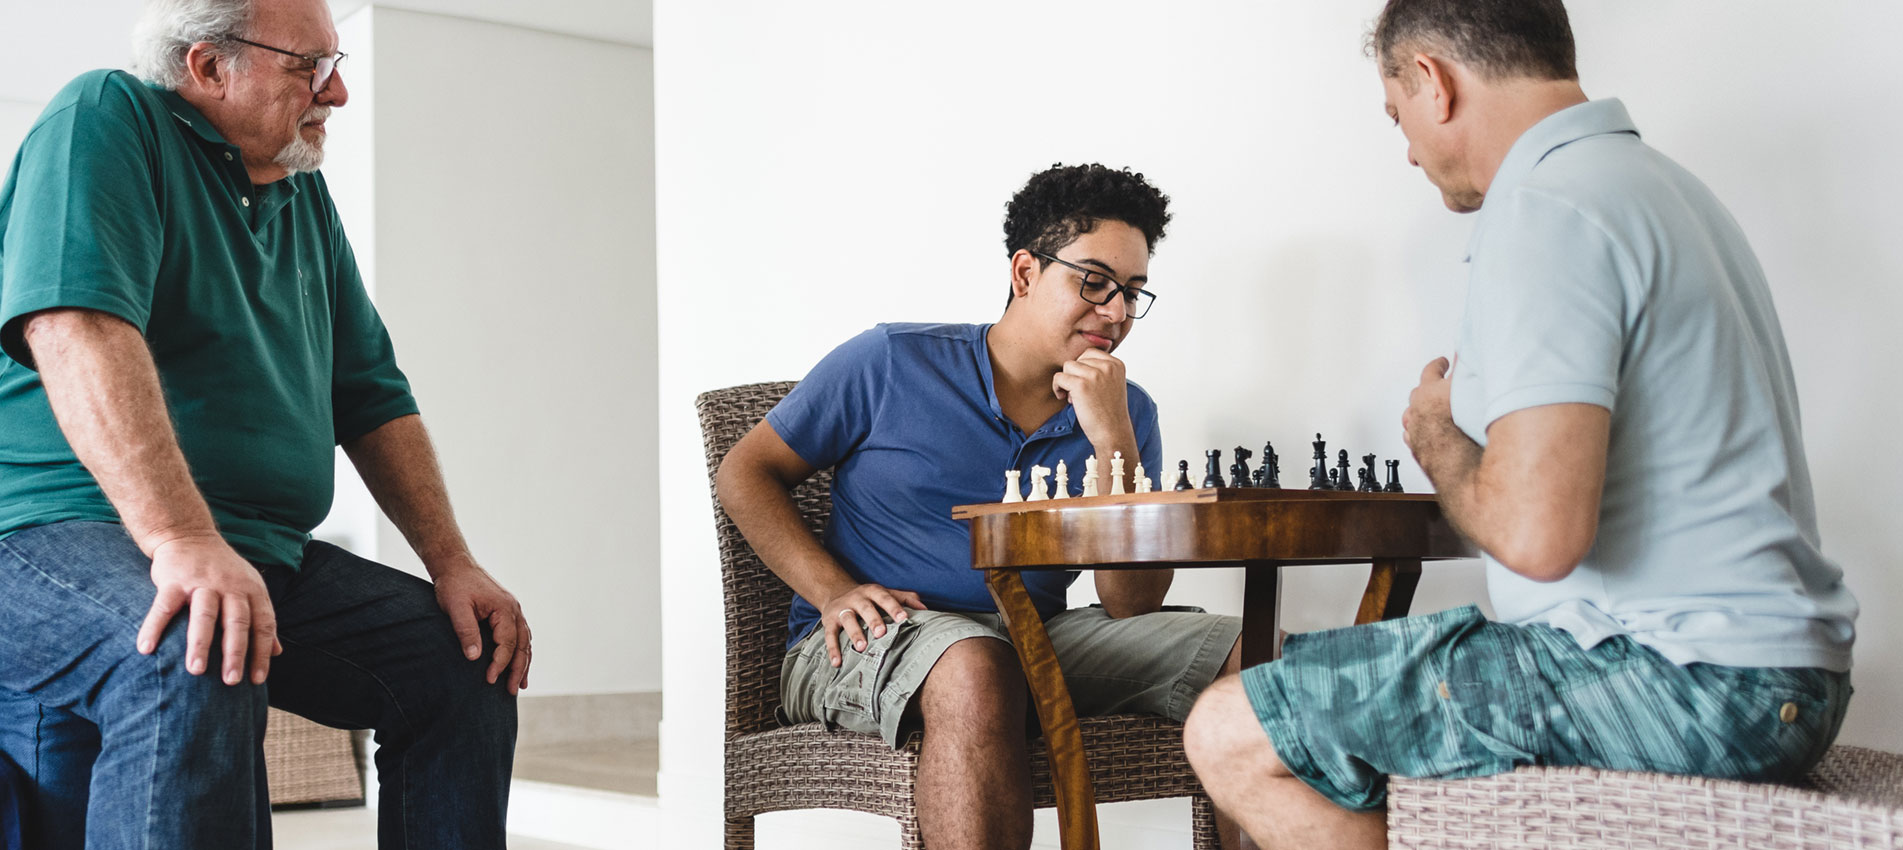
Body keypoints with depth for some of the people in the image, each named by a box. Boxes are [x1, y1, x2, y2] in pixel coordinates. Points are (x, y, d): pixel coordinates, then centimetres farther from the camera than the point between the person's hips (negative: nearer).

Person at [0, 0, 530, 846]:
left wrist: (451, 562, 7)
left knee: (468, 658, 0)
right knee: (195, 664, -37)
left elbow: (373, 396, 21)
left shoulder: (304, 196, 18)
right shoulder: (105, 119, -7)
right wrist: (182, 539, -35)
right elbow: (75, 326, -24)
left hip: (267, 553, 8)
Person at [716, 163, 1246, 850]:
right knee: (975, 668, -41)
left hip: (1036, 641, 4)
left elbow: (1134, 606, -2)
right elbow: (745, 473, 6)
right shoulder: (894, 363, 1)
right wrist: (834, 592, -9)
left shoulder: (1126, 414, 9)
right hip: (868, 641, -4)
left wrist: (1112, 442, -13)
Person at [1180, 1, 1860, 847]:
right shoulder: (1662, 182, 18)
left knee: (1229, 735, -8)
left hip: (1681, 684, -11)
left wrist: (1437, 436, -6)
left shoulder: (1543, 209, -16)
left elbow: (1538, 533, -25)